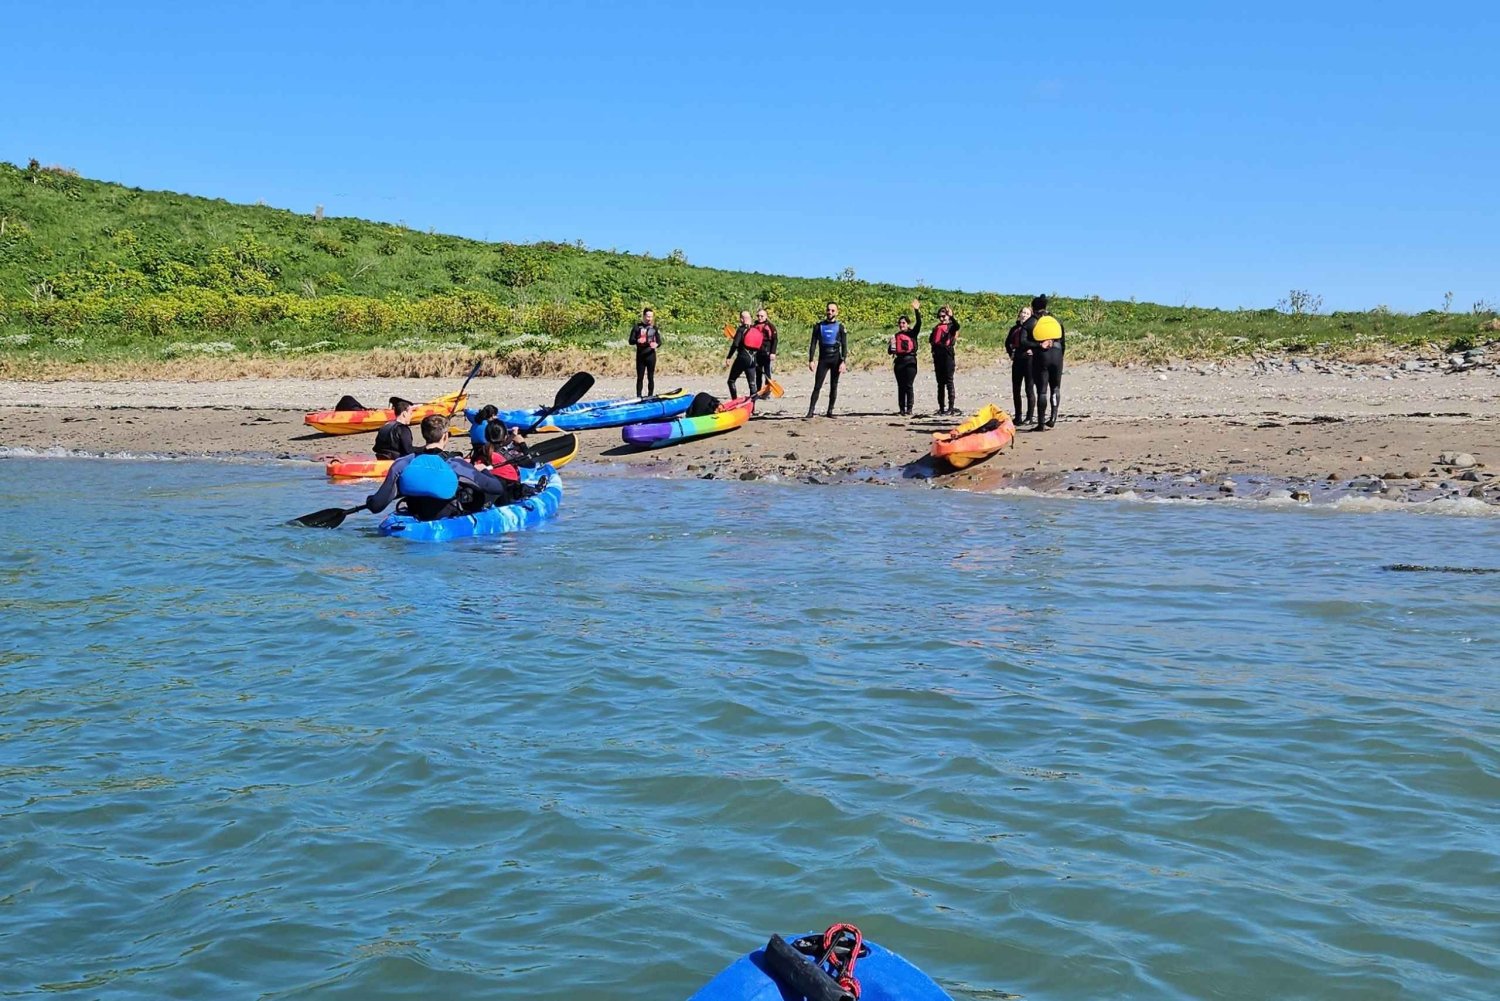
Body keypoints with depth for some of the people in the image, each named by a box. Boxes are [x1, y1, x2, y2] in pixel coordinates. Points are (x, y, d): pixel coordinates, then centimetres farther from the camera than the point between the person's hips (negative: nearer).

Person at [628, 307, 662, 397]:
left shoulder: (654, 327, 5)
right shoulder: (637, 326, 0)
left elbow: (659, 341, 4)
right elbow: (631, 341, 0)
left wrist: (656, 344, -20)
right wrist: (637, 340, -22)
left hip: (651, 355, 1)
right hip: (640, 356, -1)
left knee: (651, 377, 5)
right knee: (640, 378, 3)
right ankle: (638, 397, 7)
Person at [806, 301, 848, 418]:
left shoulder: (840, 327, 4)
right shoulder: (819, 326, 6)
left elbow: (844, 346, 0)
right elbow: (813, 344, 5)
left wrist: (843, 362, -10)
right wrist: (811, 360, -4)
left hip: (836, 359, 0)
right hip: (823, 359, 0)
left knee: (833, 386, 5)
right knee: (817, 386, -6)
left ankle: (830, 411, 12)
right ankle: (811, 411, -7)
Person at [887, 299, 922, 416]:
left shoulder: (912, 333, 4)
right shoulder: (896, 336, 13)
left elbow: (919, 323, -13)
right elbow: (890, 351, 11)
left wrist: (917, 310, -23)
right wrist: (891, 344, -10)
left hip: (910, 361, -4)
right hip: (899, 361, 4)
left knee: (908, 386, -5)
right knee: (900, 386, 5)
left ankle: (909, 409, -3)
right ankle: (902, 409, 7)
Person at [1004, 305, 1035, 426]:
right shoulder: (1015, 328, 11)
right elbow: (1008, 342, 25)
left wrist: (1034, 350, -15)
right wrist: (1010, 353, 13)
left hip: (1029, 360, -6)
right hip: (1017, 361, 6)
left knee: (1029, 389, -2)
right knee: (1015, 389, 7)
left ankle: (1029, 417, 3)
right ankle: (1018, 416, 16)